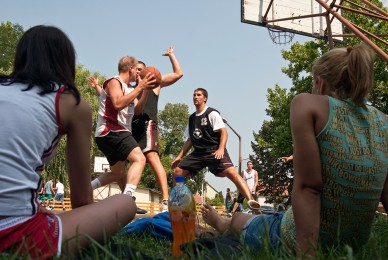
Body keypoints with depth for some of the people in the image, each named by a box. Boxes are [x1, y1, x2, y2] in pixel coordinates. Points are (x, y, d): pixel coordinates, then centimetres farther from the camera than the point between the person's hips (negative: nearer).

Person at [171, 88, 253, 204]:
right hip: (198, 152, 7)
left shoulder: (212, 113, -3)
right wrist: (179, 156, 16)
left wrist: (221, 149, -26)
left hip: (214, 151, -7)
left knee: (231, 172, -26)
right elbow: (190, 140, 22)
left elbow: (223, 132, -10)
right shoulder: (192, 118, 17)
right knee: (177, 171, -1)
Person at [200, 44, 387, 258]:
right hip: (355, 247, 5)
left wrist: (305, 255, -21)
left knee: (238, 219, 32)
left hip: (295, 241, -4)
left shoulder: (309, 104, -13)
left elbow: (307, 188, -21)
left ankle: (219, 223, 67)